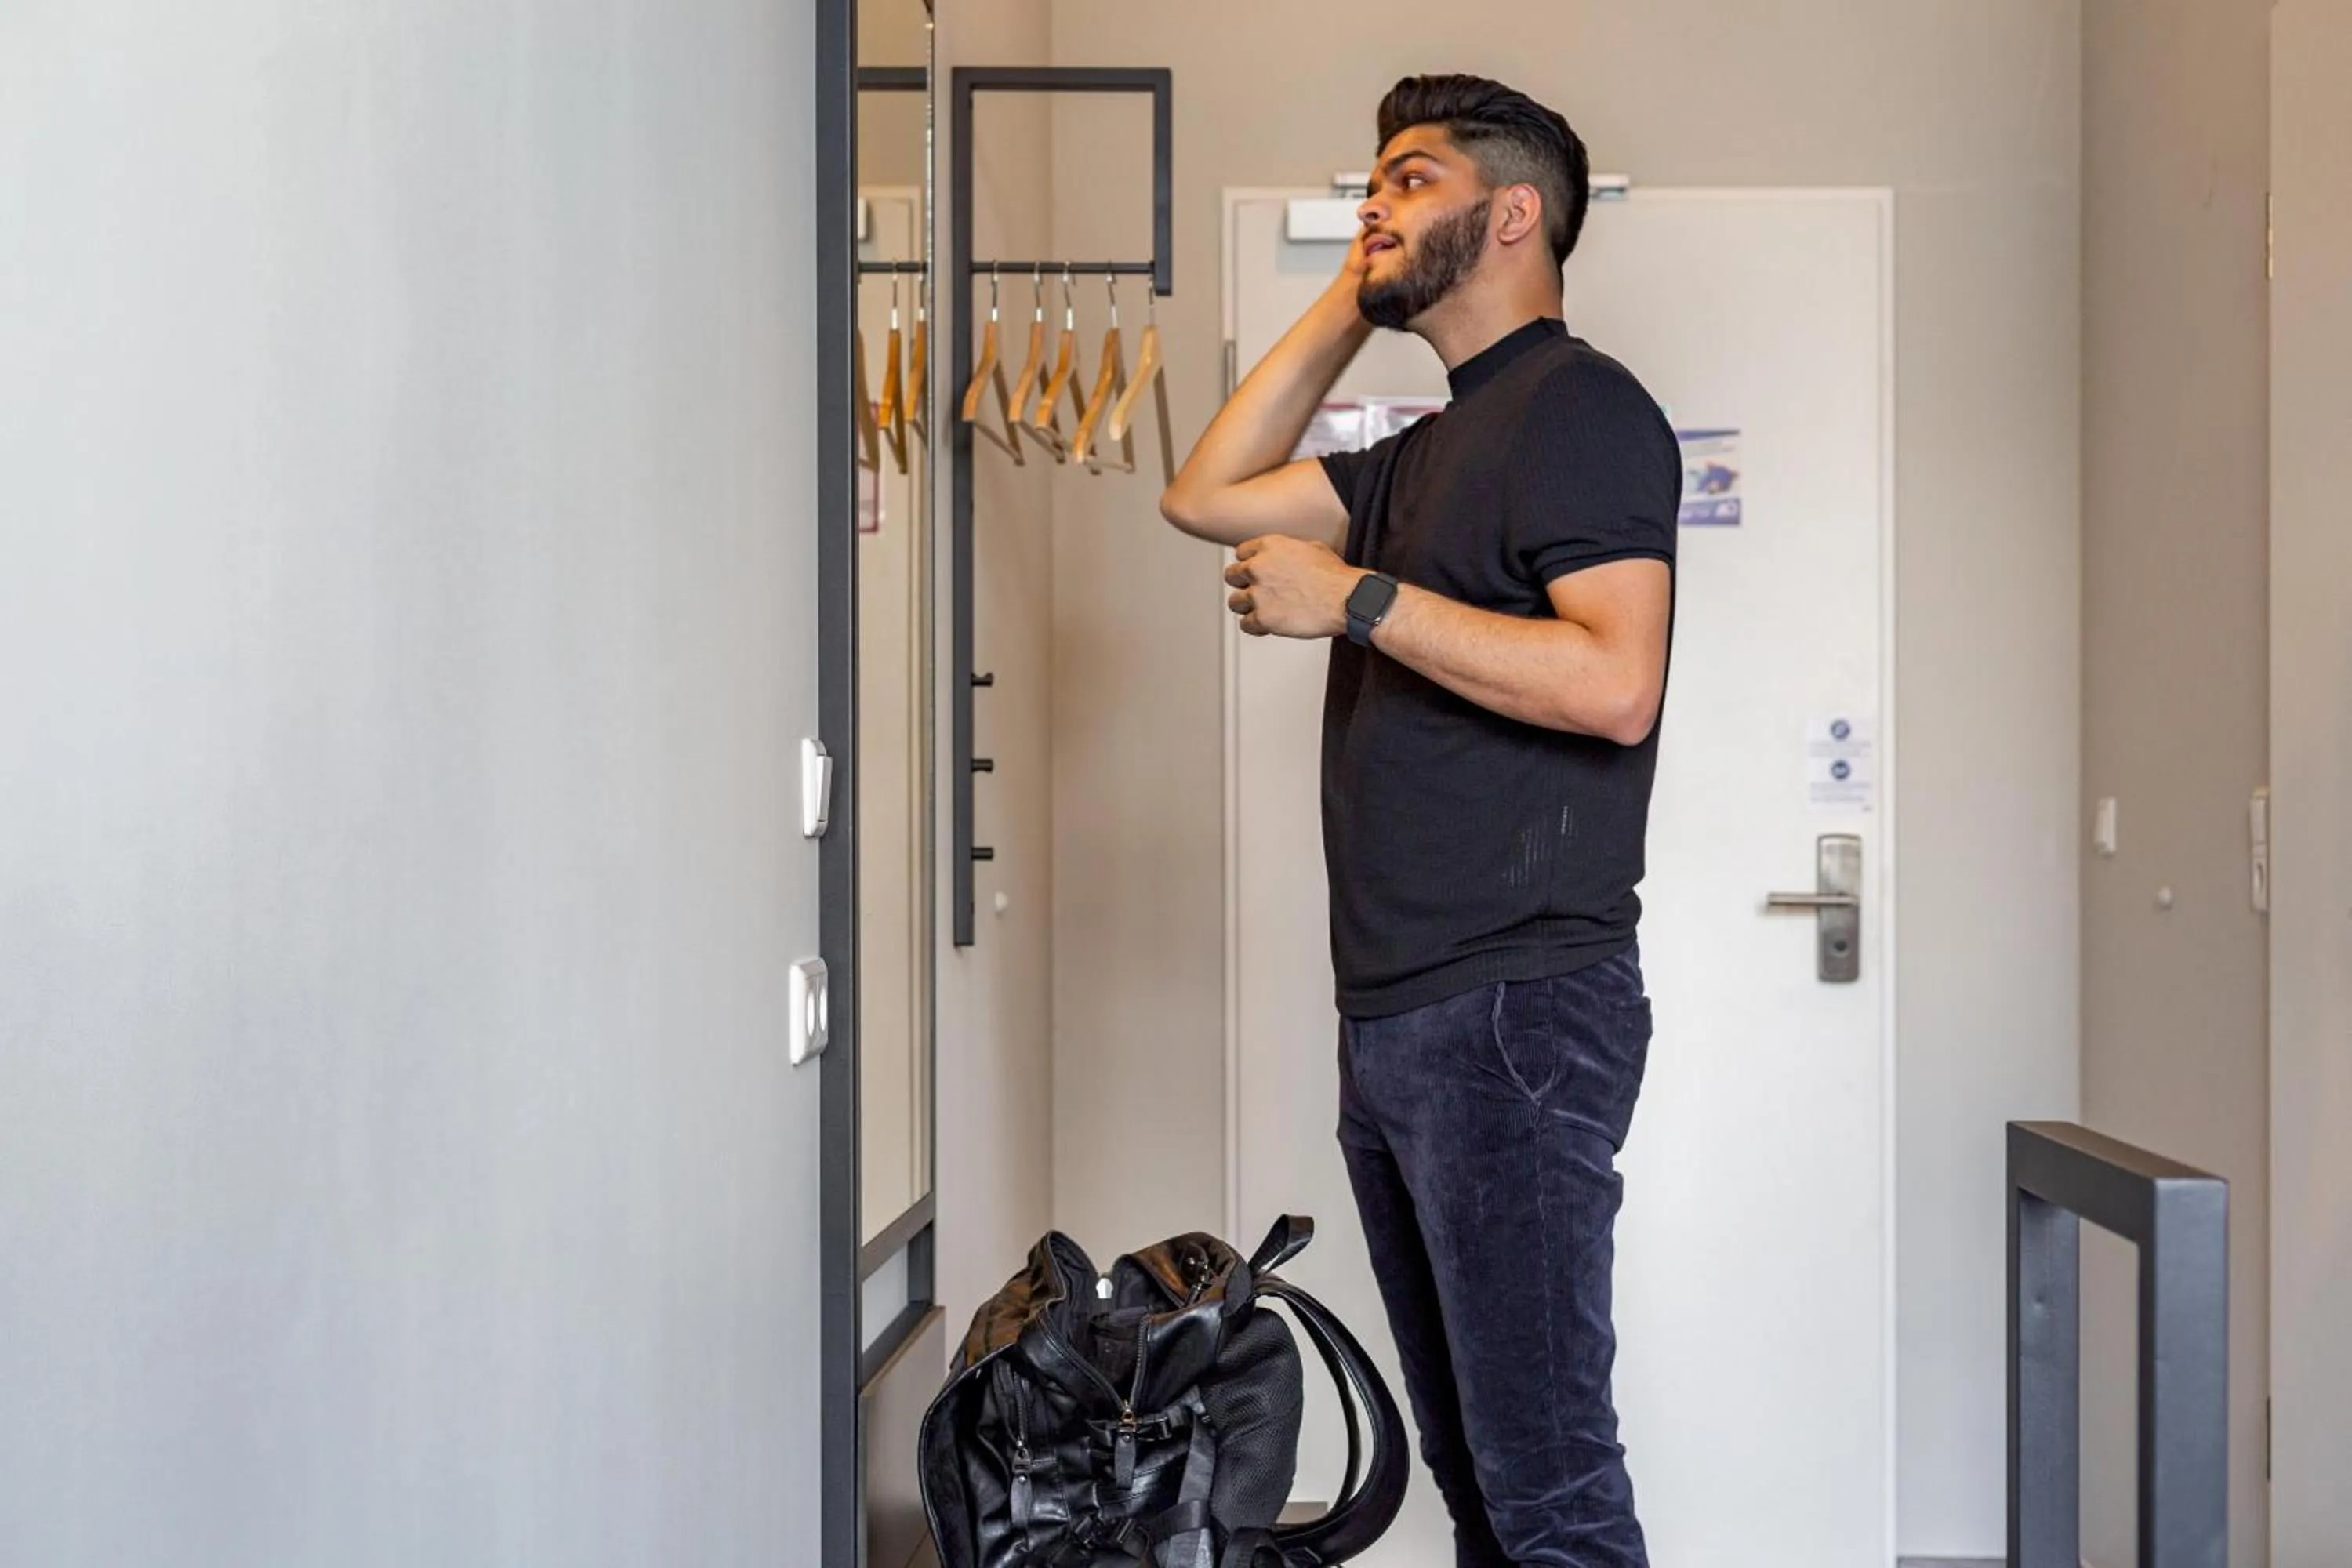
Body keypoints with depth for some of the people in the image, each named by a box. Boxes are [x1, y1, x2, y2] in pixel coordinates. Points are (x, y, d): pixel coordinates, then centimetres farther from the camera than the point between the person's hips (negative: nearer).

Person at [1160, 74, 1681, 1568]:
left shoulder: (1581, 405, -7)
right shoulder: (1431, 452, 21)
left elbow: (1615, 682, -19)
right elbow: (1209, 494, 21)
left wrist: (1357, 599, -16)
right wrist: (1348, 305, 18)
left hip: (1516, 1009, -9)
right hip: (1398, 1020, 9)